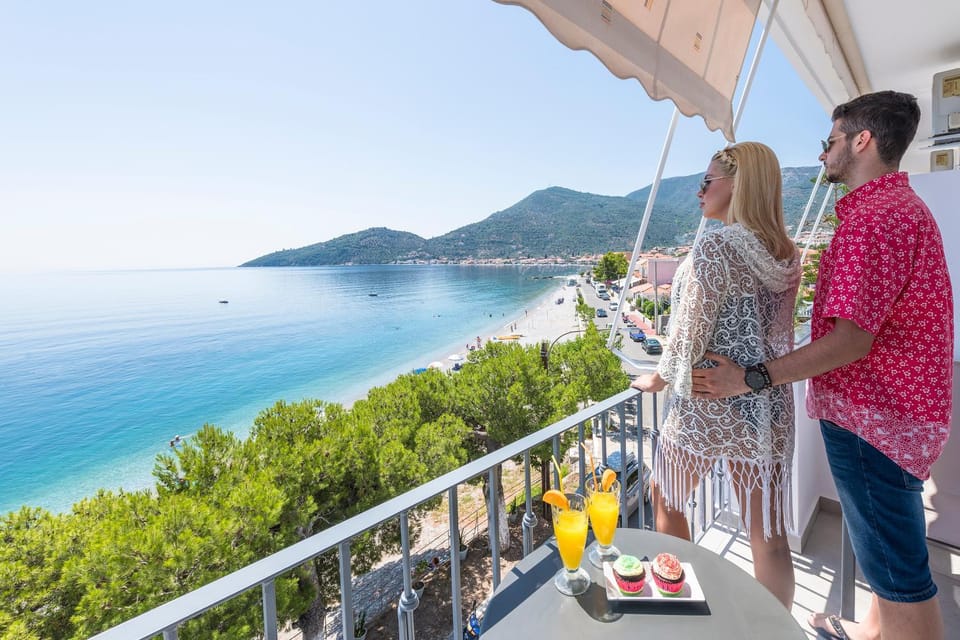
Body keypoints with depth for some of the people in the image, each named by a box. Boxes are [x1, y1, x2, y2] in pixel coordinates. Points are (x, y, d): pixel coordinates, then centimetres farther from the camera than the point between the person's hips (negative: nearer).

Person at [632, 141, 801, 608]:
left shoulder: (715, 248, -17)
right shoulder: (787, 254, 4)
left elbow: (689, 334, -15)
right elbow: (778, 331, 13)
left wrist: (657, 378, 1)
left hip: (706, 406, -6)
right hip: (769, 405, 6)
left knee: (665, 501, 20)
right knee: (768, 537, 15)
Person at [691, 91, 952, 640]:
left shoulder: (875, 218, -21)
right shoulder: (899, 204, 14)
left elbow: (850, 341, -27)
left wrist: (750, 379, -24)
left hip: (872, 417, -11)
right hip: (895, 409, 11)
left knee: (897, 564, 4)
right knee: (887, 548, 25)